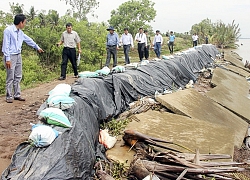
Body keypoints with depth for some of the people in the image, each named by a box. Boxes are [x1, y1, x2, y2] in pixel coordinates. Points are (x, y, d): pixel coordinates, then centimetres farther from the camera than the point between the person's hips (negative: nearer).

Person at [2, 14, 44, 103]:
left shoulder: (20, 32, 10)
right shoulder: (8, 30, -13)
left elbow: (29, 40, 25)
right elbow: (6, 45, -15)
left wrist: (37, 47, 36)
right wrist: (7, 59, -18)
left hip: (18, 56, 8)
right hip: (10, 56, -8)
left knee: (18, 77, 10)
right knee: (10, 77, -4)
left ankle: (17, 95, 19)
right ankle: (9, 96, 5)